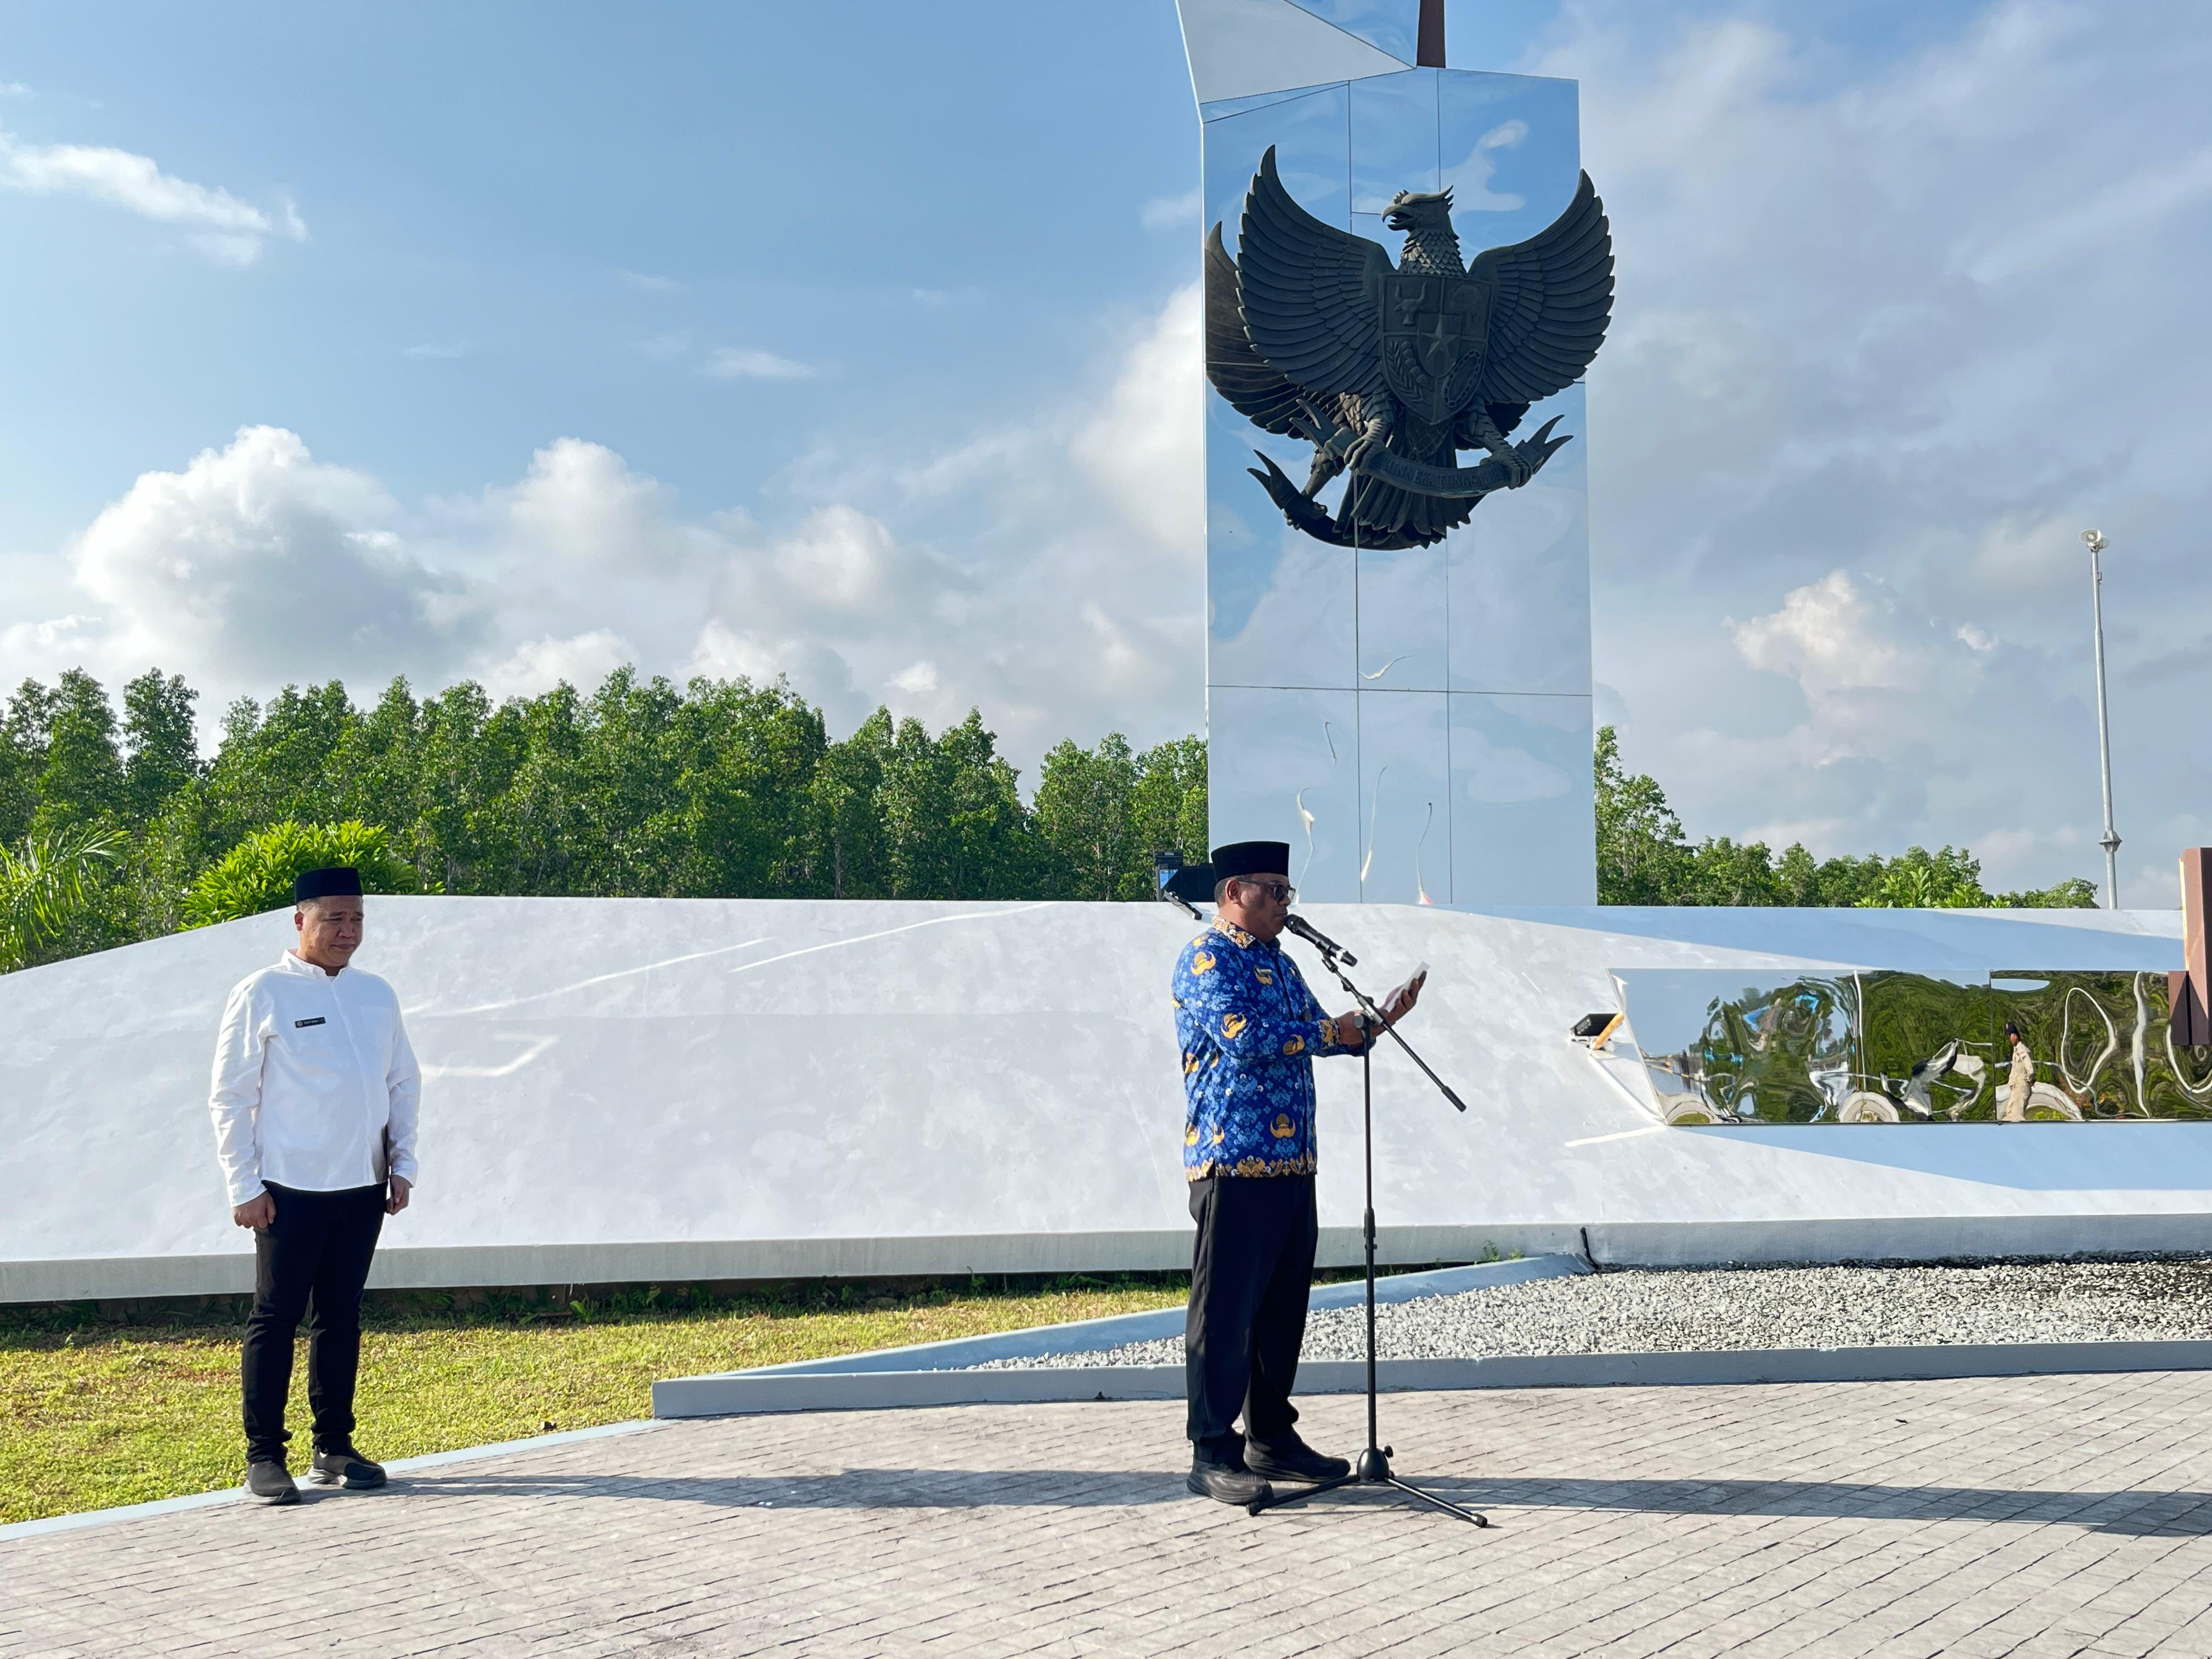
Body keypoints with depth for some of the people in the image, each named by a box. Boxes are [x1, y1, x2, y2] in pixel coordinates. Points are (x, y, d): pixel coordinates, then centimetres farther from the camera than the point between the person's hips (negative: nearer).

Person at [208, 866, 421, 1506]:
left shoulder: (376, 995, 9)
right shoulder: (262, 994, -5)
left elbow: (403, 1084, 15)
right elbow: (230, 1097, -5)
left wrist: (402, 1164, 6)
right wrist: (244, 1185, -9)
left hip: (363, 1188, 5)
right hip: (290, 1189, -5)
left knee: (341, 1319, 11)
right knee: (276, 1318, -1)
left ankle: (334, 1448, 19)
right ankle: (264, 1457, 8)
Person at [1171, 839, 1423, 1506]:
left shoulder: (1279, 964, 20)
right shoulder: (1207, 959, -8)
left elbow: (1318, 1033, 20)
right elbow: (1245, 1038, -20)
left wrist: (1373, 1024, 4)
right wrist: (1330, 1033, -10)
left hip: (1292, 1163, 9)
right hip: (1235, 1162, -9)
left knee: (1283, 1308, 13)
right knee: (1225, 1311, -4)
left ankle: (1271, 1438, 24)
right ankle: (1212, 1455, 3)